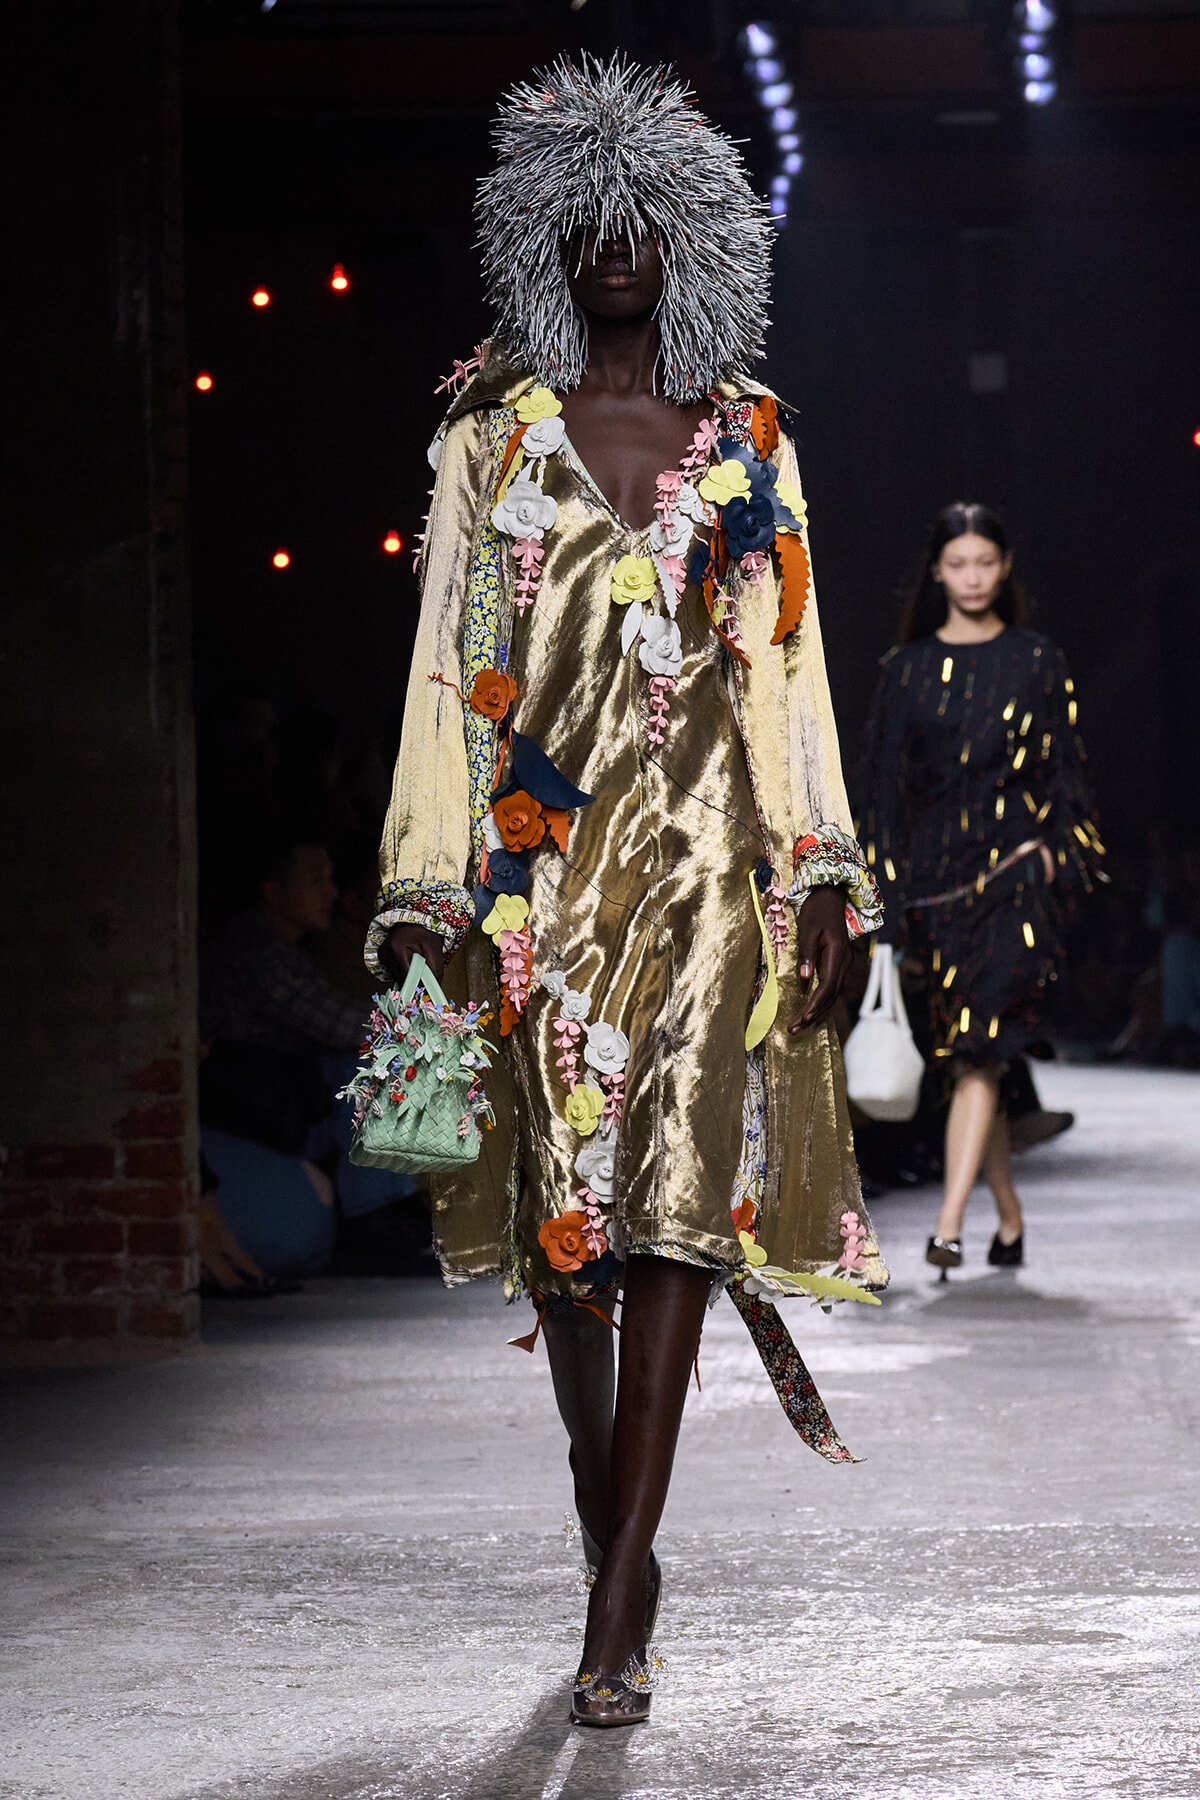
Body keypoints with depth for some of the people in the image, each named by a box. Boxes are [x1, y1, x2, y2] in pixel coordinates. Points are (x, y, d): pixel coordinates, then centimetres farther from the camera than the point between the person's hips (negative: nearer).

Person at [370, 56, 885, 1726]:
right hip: (543, 850, 0)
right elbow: (452, 661, 4)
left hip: (704, 850, 0)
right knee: (560, 1200, 3)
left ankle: (621, 1604, -9)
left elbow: (785, 656, 10)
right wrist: (426, 884, -3)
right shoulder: (495, 429, 7)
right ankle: (608, 1523, 22)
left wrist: (822, 867, 2)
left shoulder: (746, 437, 10)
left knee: (678, 1196, -9)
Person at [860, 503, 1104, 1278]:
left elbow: (1066, 768, 6)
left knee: (981, 1046, -16)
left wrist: (1051, 844, -9)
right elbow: (886, 779, 9)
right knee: (968, 1053, 6)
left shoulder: (1038, 661, 5)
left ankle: (951, 1223, -23)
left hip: (1016, 867, -3)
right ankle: (1009, 1215, 20)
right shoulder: (908, 667, 10)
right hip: (936, 870, 3)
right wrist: (884, 885, 2)